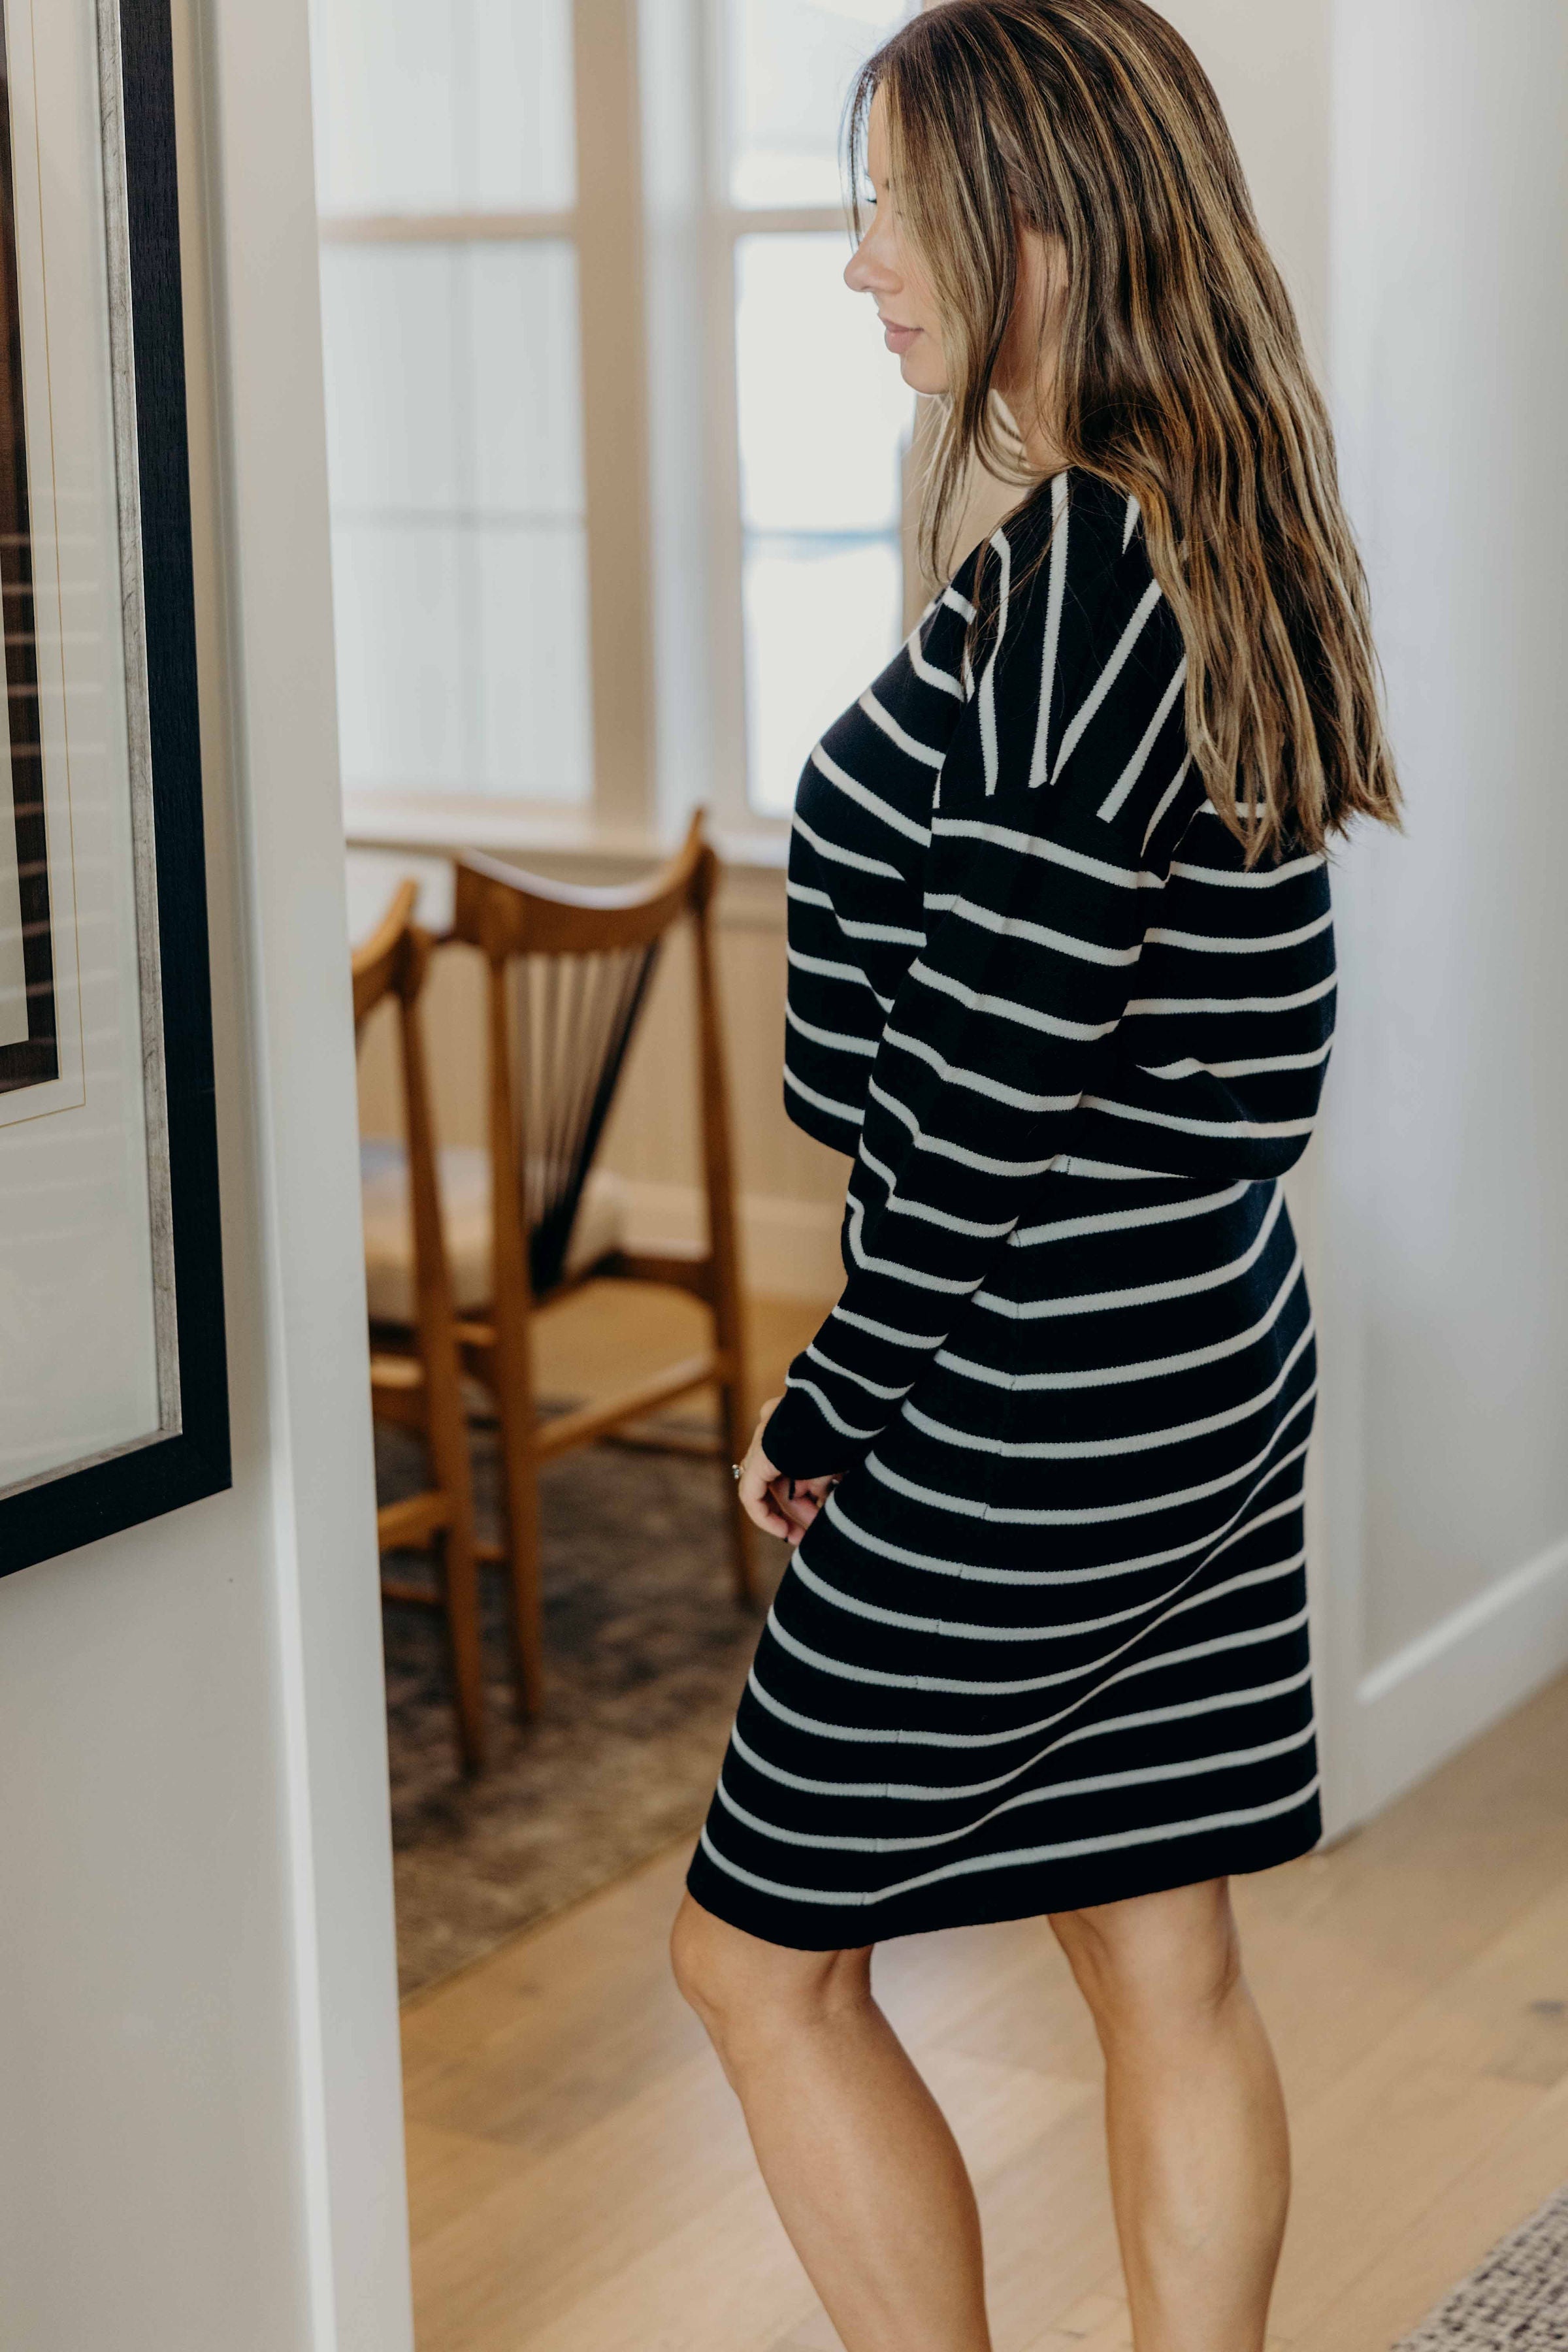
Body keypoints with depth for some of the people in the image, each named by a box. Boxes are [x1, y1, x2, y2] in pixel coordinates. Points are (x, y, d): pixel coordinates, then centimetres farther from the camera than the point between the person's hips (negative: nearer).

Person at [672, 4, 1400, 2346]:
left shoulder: (1062, 591, -22)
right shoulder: (1225, 539, 7)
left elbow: (989, 1093, -22)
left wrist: (827, 1412, -8)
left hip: (1034, 1417, -9)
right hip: (1216, 1361, 9)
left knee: (764, 1956, 9)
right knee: (1169, 1973, 17)